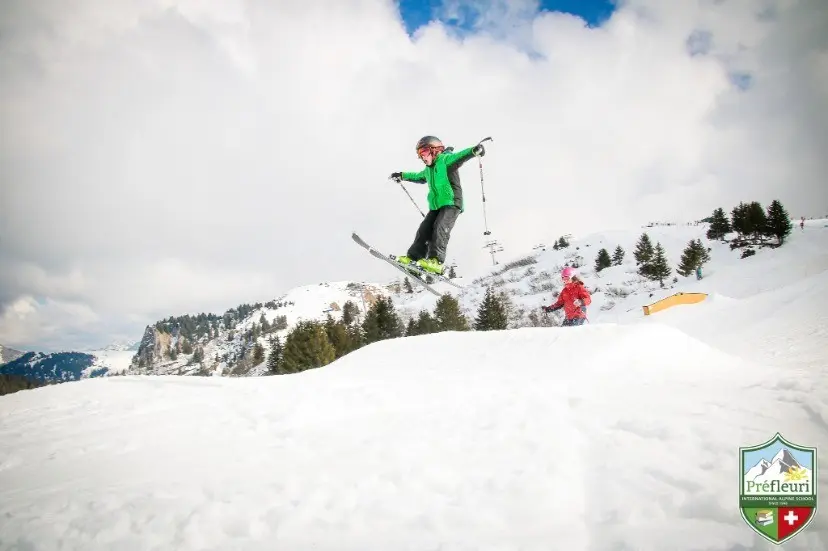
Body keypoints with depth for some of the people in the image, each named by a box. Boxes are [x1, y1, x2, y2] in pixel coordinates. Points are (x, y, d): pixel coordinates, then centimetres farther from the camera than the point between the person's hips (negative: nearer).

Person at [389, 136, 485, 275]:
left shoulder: (445, 159, -4)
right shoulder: (428, 169, 23)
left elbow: (460, 156, -23)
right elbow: (418, 177, 45)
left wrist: (473, 151, -43)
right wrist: (402, 176, 55)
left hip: (451, 203, -8)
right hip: (435, 206, 8)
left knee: (440, 228, -23)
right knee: (424, 230, 2)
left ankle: (436, 261, -30)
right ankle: (413, 257, 9)